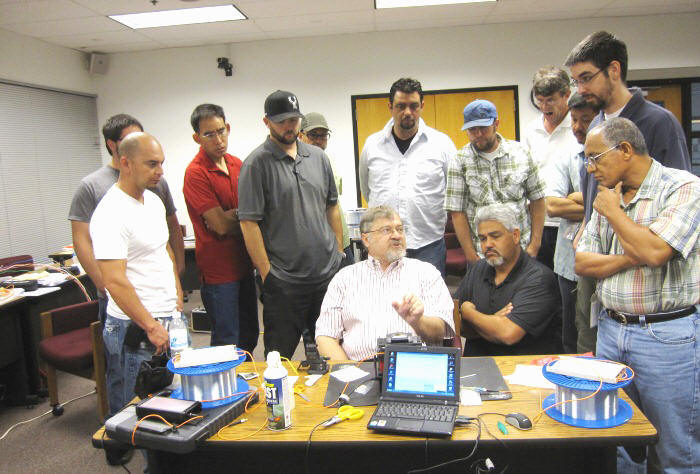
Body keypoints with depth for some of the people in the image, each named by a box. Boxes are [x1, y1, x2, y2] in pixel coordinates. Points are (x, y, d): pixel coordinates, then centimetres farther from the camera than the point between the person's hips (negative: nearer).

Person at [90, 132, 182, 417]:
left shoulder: (153, 201, 10)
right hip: (136, 328, -8)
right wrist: (151, 327, -21)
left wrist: (178, 298, 15)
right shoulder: (111, 213, -18)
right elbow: (114, 281, -23)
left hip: (167, 319, 8)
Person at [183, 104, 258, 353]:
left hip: (243, 264, 7)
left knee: (249, 337, 19)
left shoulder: (237, 164, 8)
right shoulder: (196, 173, -15)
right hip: (218, 271, -7)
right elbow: (221, 225, -19)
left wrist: (232, 215, -12)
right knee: (228, 344, 2)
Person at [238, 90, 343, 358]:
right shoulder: (257, 163, -7)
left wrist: (339, 252, 11)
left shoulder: (318, 157, 10)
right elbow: (249, 222, -11)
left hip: (329, 273, 5)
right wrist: (266, 274, -12)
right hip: (284, 280, -5)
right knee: (280, 356, 8)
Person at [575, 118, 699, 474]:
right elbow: (582, 263, 7)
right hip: (611, 329, 6)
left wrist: (612, 210, -11)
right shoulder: (608, 197, 10)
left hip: (667, 335, -6)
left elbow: (654, 252, -25)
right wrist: (631, 258, -10)